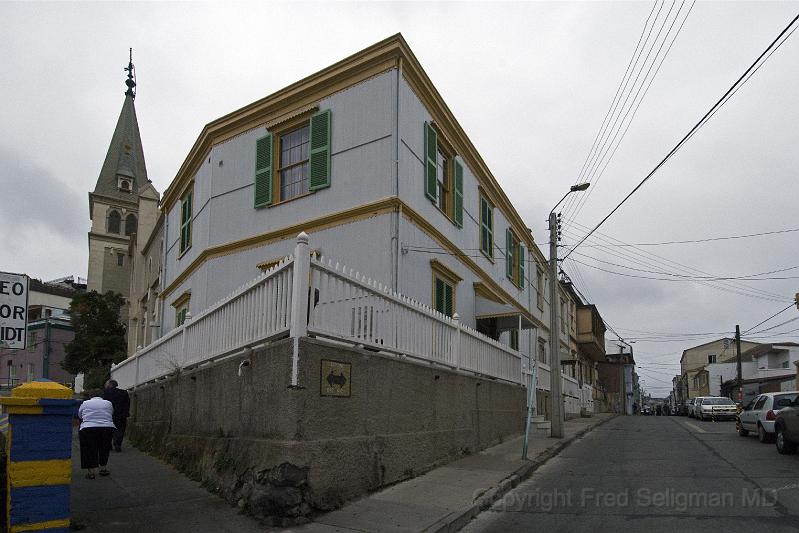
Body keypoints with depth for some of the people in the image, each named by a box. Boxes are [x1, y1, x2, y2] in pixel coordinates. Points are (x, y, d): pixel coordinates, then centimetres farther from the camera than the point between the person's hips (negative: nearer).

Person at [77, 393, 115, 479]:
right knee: (104, 449, 17)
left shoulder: (85, 403, 15)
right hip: (108, 428, 2)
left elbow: (80, 417, 21)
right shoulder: (109, 403, 17)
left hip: (88, 429, -2)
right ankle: (103, 468, 22)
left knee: (89, 451, 8)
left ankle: (90, 472, 8)